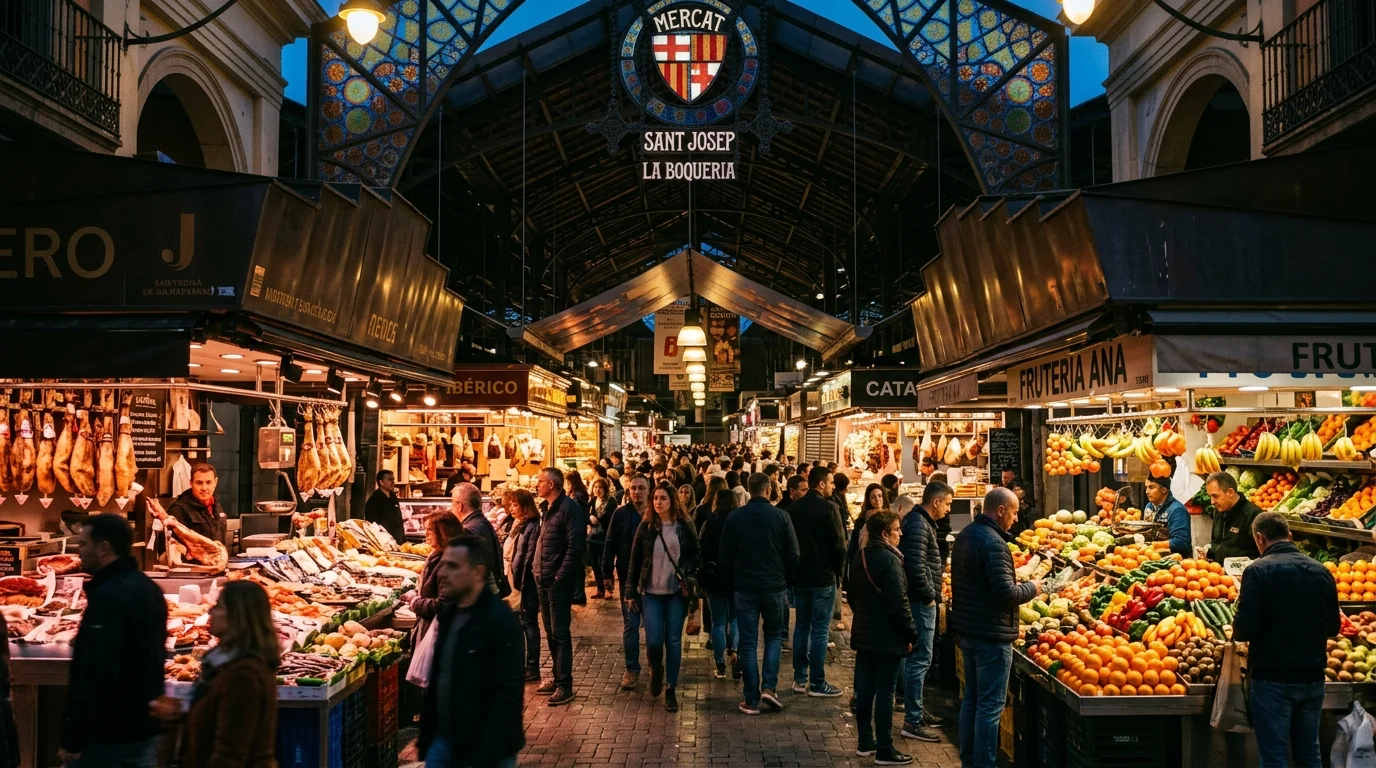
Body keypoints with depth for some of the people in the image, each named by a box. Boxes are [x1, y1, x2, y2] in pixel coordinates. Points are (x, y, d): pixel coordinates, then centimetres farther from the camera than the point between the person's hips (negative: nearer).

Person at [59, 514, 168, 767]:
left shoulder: (110, 596, -20)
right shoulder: (148, 588, 11)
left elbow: (97, 673, -27)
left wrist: (72, 737, -22)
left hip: (106, 737, -9)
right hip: (144, 728, 9)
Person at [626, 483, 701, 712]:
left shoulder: (685, 526, -1)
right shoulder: (646, 527, 1)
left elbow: (695, 555, 6)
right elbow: (635, 560, 4)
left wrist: (687, 576, -11)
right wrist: (631, 592, 2)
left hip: (676, 593, 0)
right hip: (651, 592, 0)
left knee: (673, 642, 3)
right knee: (653, 641, -6)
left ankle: (671, 689, 14)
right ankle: (656, 671, 27)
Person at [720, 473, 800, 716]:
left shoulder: (734, 518, -3)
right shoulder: (780, 516, -7)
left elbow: (724, 557, 1)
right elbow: (793, 555, -5)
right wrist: (786, 581, 11)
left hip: (745, 588, 1)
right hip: (775, 587, -1)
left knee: (748, 643, 6)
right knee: (774, 636, 17)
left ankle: (752, 700, 6)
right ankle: (768, 687, 2)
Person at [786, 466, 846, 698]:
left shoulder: (793, 508, 4)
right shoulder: (827, 508, -13)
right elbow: (839, 544, -14)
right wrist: (839, 570, 1)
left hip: (800, 575, 6)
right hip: (823, 576, -6)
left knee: (801, 626, 14)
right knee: (820, 629, -2)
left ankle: (800, 679, 16)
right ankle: (817, 683, 0)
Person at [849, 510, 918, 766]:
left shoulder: (859, 558, 7)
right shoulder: (889, 560, -20)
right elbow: (899, 604, -21)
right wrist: (911, 635, -12)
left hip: (864, 635, 8)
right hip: (887, 638, -8)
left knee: (864, 691, 13)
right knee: (884, 693, -2)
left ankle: (865, 743, 23)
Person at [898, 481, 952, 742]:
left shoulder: (920, 521, 14)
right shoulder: (918, 525, -18)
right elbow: (916, 566, -26)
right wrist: (929, 595, -16)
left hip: (921, 599, 11)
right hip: (921, 601, -11)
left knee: (917, 657, 18)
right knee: (920, 658, -7)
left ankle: (916, 709, 29)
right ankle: (913, 722, -4)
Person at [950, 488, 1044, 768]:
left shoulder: (965, 535, 9)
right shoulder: (993, 543, -20)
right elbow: (1006, 594, -24)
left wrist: (1019, 586, 16)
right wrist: (1031, 588, -6)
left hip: (967, 628, 10)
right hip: (991, 634, -9)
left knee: (971, 697, 17)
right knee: (990, 705, -2)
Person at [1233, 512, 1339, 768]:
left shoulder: (1258, 571, -14)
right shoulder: (1321, 571, 3)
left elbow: (1245, 629, -18)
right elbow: (1333, 627, 12)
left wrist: (1235, 631, 4)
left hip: (1272, 679, -5)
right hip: (1313, 678, 5)